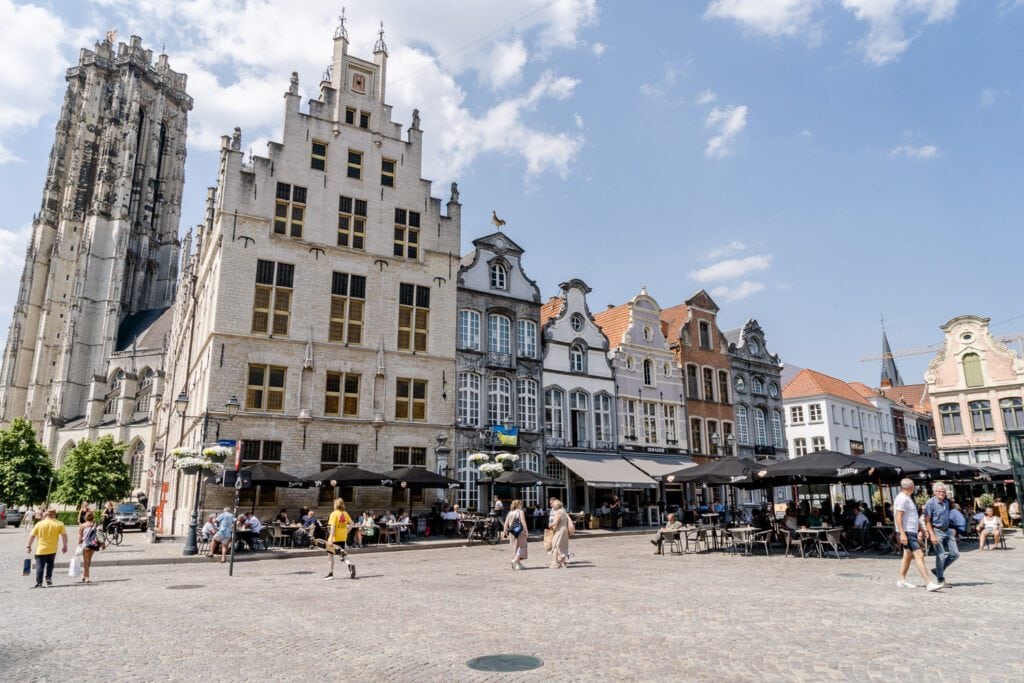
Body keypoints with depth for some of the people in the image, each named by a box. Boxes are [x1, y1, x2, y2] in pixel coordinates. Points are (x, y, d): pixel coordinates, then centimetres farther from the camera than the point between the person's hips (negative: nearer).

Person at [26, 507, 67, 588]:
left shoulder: (39, 524, -2)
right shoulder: (59, 524, -4)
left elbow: (32, 536, 1)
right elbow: (64, 535, -6)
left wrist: (29, 546, 13)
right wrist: (65, 546, 3)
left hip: (41, 550, -1)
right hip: (52, 550, 1)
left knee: (40, 567, 6)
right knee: (50, 564, 22)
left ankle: (39, 582, 1)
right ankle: (49, 578, 10)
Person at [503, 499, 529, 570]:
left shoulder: (510, 513, 10)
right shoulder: (520, 512, -5)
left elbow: (506, 523, 6)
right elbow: (523, 522, -12)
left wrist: (505, 532, 10)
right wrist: (526, 531, -11)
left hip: (512, 532, 5)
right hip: (520, 532, -5)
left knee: (514, 547, 13)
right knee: (521, 546, 5)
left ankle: (517, 564, 19)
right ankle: (515, 560, -12)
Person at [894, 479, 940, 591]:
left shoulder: (908, 498, 19)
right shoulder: (902, 498, -15)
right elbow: (898, 517, -21)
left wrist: (920, 530, 21)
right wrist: (902, 534, -25)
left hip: (912, 532, 11)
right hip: (907, 532, -11)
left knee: (908, 556, 14)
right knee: (919, 555, -15)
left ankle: (901, 580, 21)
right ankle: (928, 583, -18)